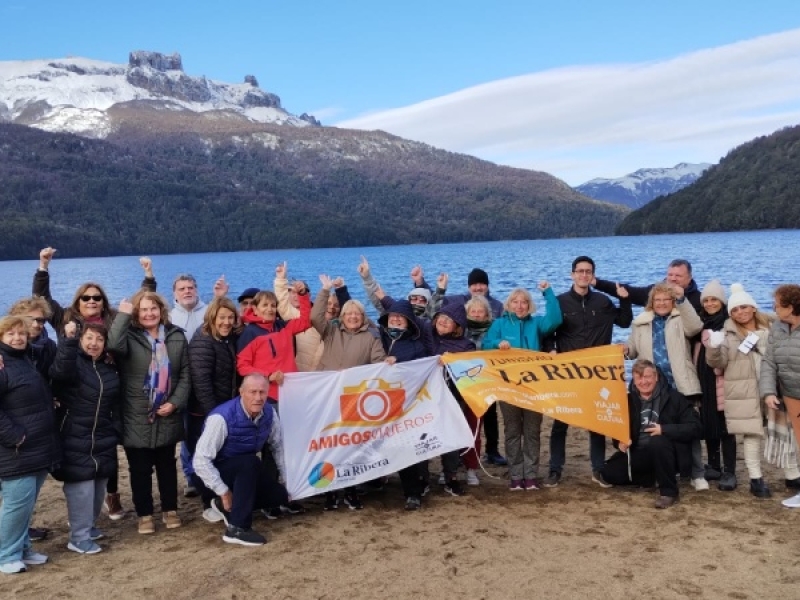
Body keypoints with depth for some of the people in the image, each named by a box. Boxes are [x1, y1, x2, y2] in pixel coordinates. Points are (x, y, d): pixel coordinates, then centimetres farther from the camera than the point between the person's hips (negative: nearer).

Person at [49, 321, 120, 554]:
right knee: (81, 485, -6)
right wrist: (68, 339, -40)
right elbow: (59, 372, -34)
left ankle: (88, 526, 31)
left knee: (99, 484, 13)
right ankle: (79, 537, 4)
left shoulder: (110, 368, 11)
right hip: (76, 439, -6)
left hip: (103, 438, 6)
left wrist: (116, 431, 14)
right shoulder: (73, 362, -8)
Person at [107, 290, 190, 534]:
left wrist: (175, 402, -8)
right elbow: (113, 345, -31)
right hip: (137, 417, -2)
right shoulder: (129, 337, -6)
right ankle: (145, 515, 23)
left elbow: (185, 375, 3)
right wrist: (122, 315, -21)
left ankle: (170, 510, 30)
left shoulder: (176, 337, 2)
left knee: (167, 465, 16)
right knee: (140, 469, 8)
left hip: (167, 416, 2)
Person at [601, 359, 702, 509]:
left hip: (667, 454, -5)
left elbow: (694, 428, -13)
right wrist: (620, 442, -10)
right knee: (609, 473, -15)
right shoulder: (629, 399, 5)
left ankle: (669, 491, -20)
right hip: (638, 453, 5)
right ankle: (655, 477, 6)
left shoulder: (674, 397, -7)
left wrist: (664, 429, -26)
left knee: (657, 441, -38)